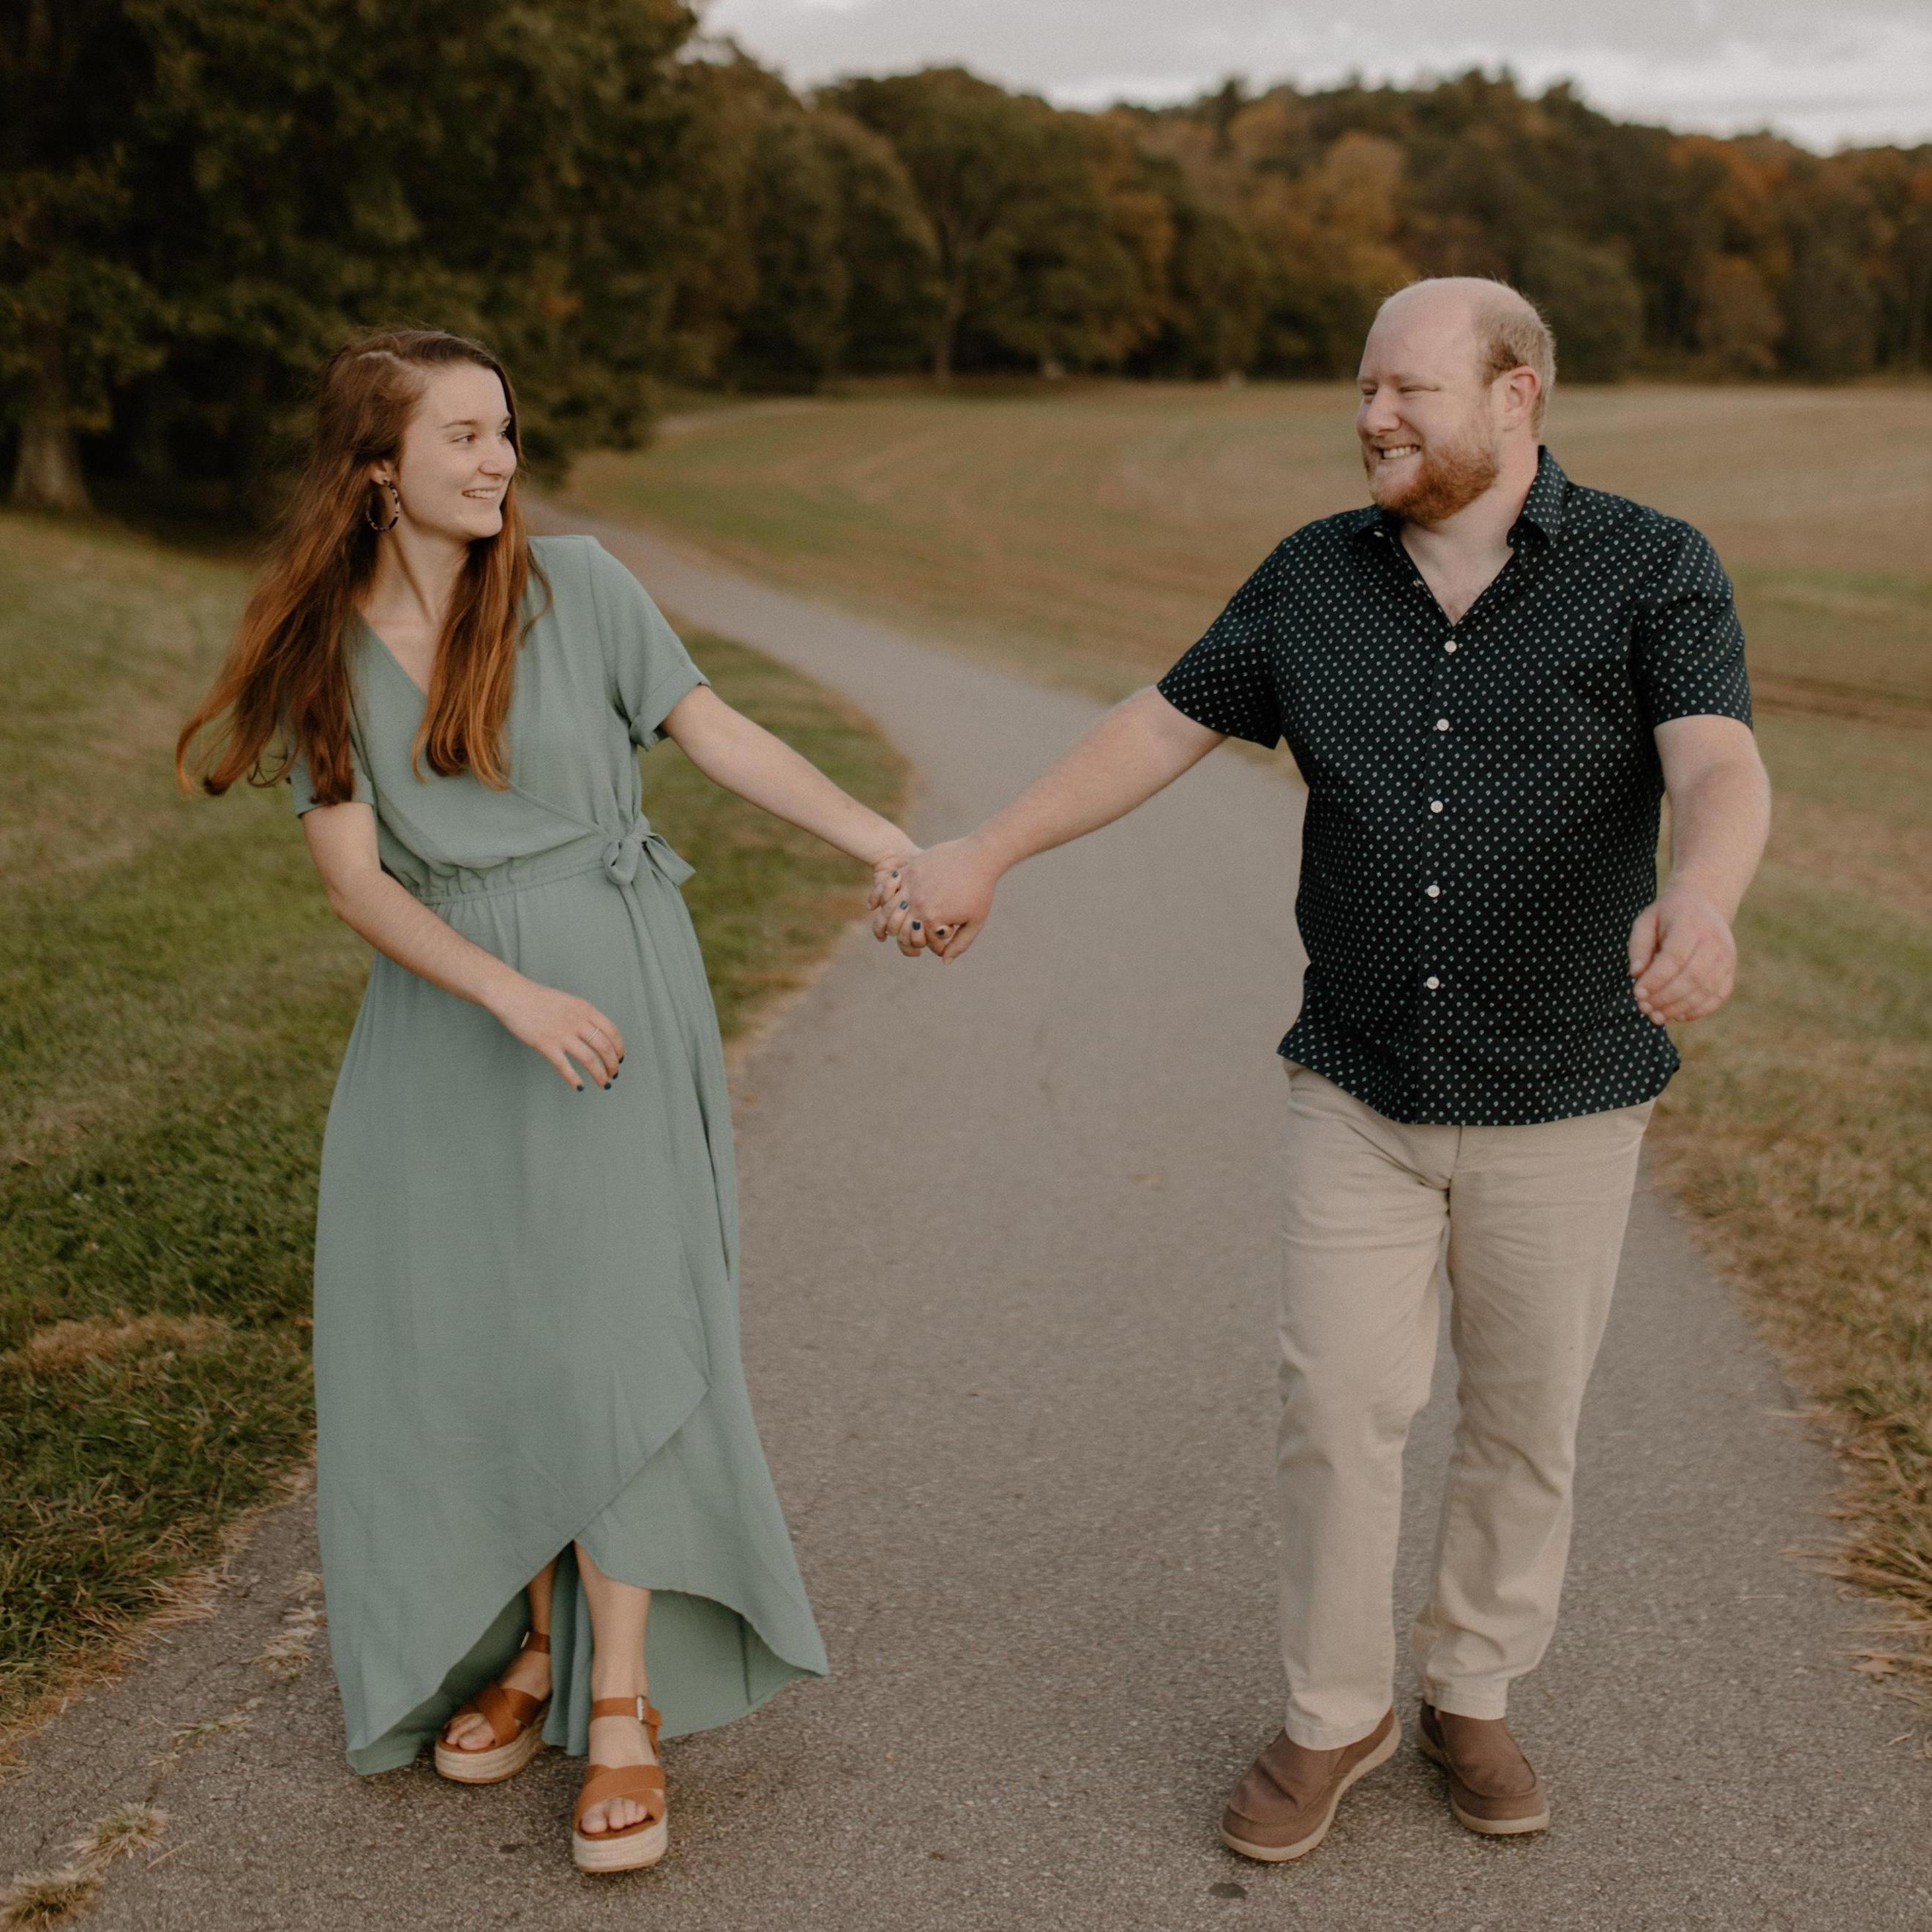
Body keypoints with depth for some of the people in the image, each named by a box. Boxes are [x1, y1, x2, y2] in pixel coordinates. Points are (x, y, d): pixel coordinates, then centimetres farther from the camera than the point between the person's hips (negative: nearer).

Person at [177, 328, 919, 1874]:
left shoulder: (574, 585, -4)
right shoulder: (324, 647, 1)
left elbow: (714, 733, -5)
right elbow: (353, 877, -5)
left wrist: (891, 848, -17)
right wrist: (512, 995, -20)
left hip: (613, 986, -3)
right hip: (443, 1016, 3)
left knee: (605, 1326, -6)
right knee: (455, 1333, 6)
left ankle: (623, 1707, 3)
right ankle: (528, 1645, 25)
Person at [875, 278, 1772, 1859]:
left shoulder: (1653, 571, -12)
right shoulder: (1318, 577, -1)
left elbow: (1722, 773, -27)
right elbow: (1161, 729, 5)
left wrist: (1700, 901, -50)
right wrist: (981, 858, -2)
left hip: (1565, 1098, -2)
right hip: (1361, 1090, 2)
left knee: (1525, 1420, 12)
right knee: (1340, 1410, 4)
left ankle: (1474, 1693, 34)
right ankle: (1337, 1715, 24)